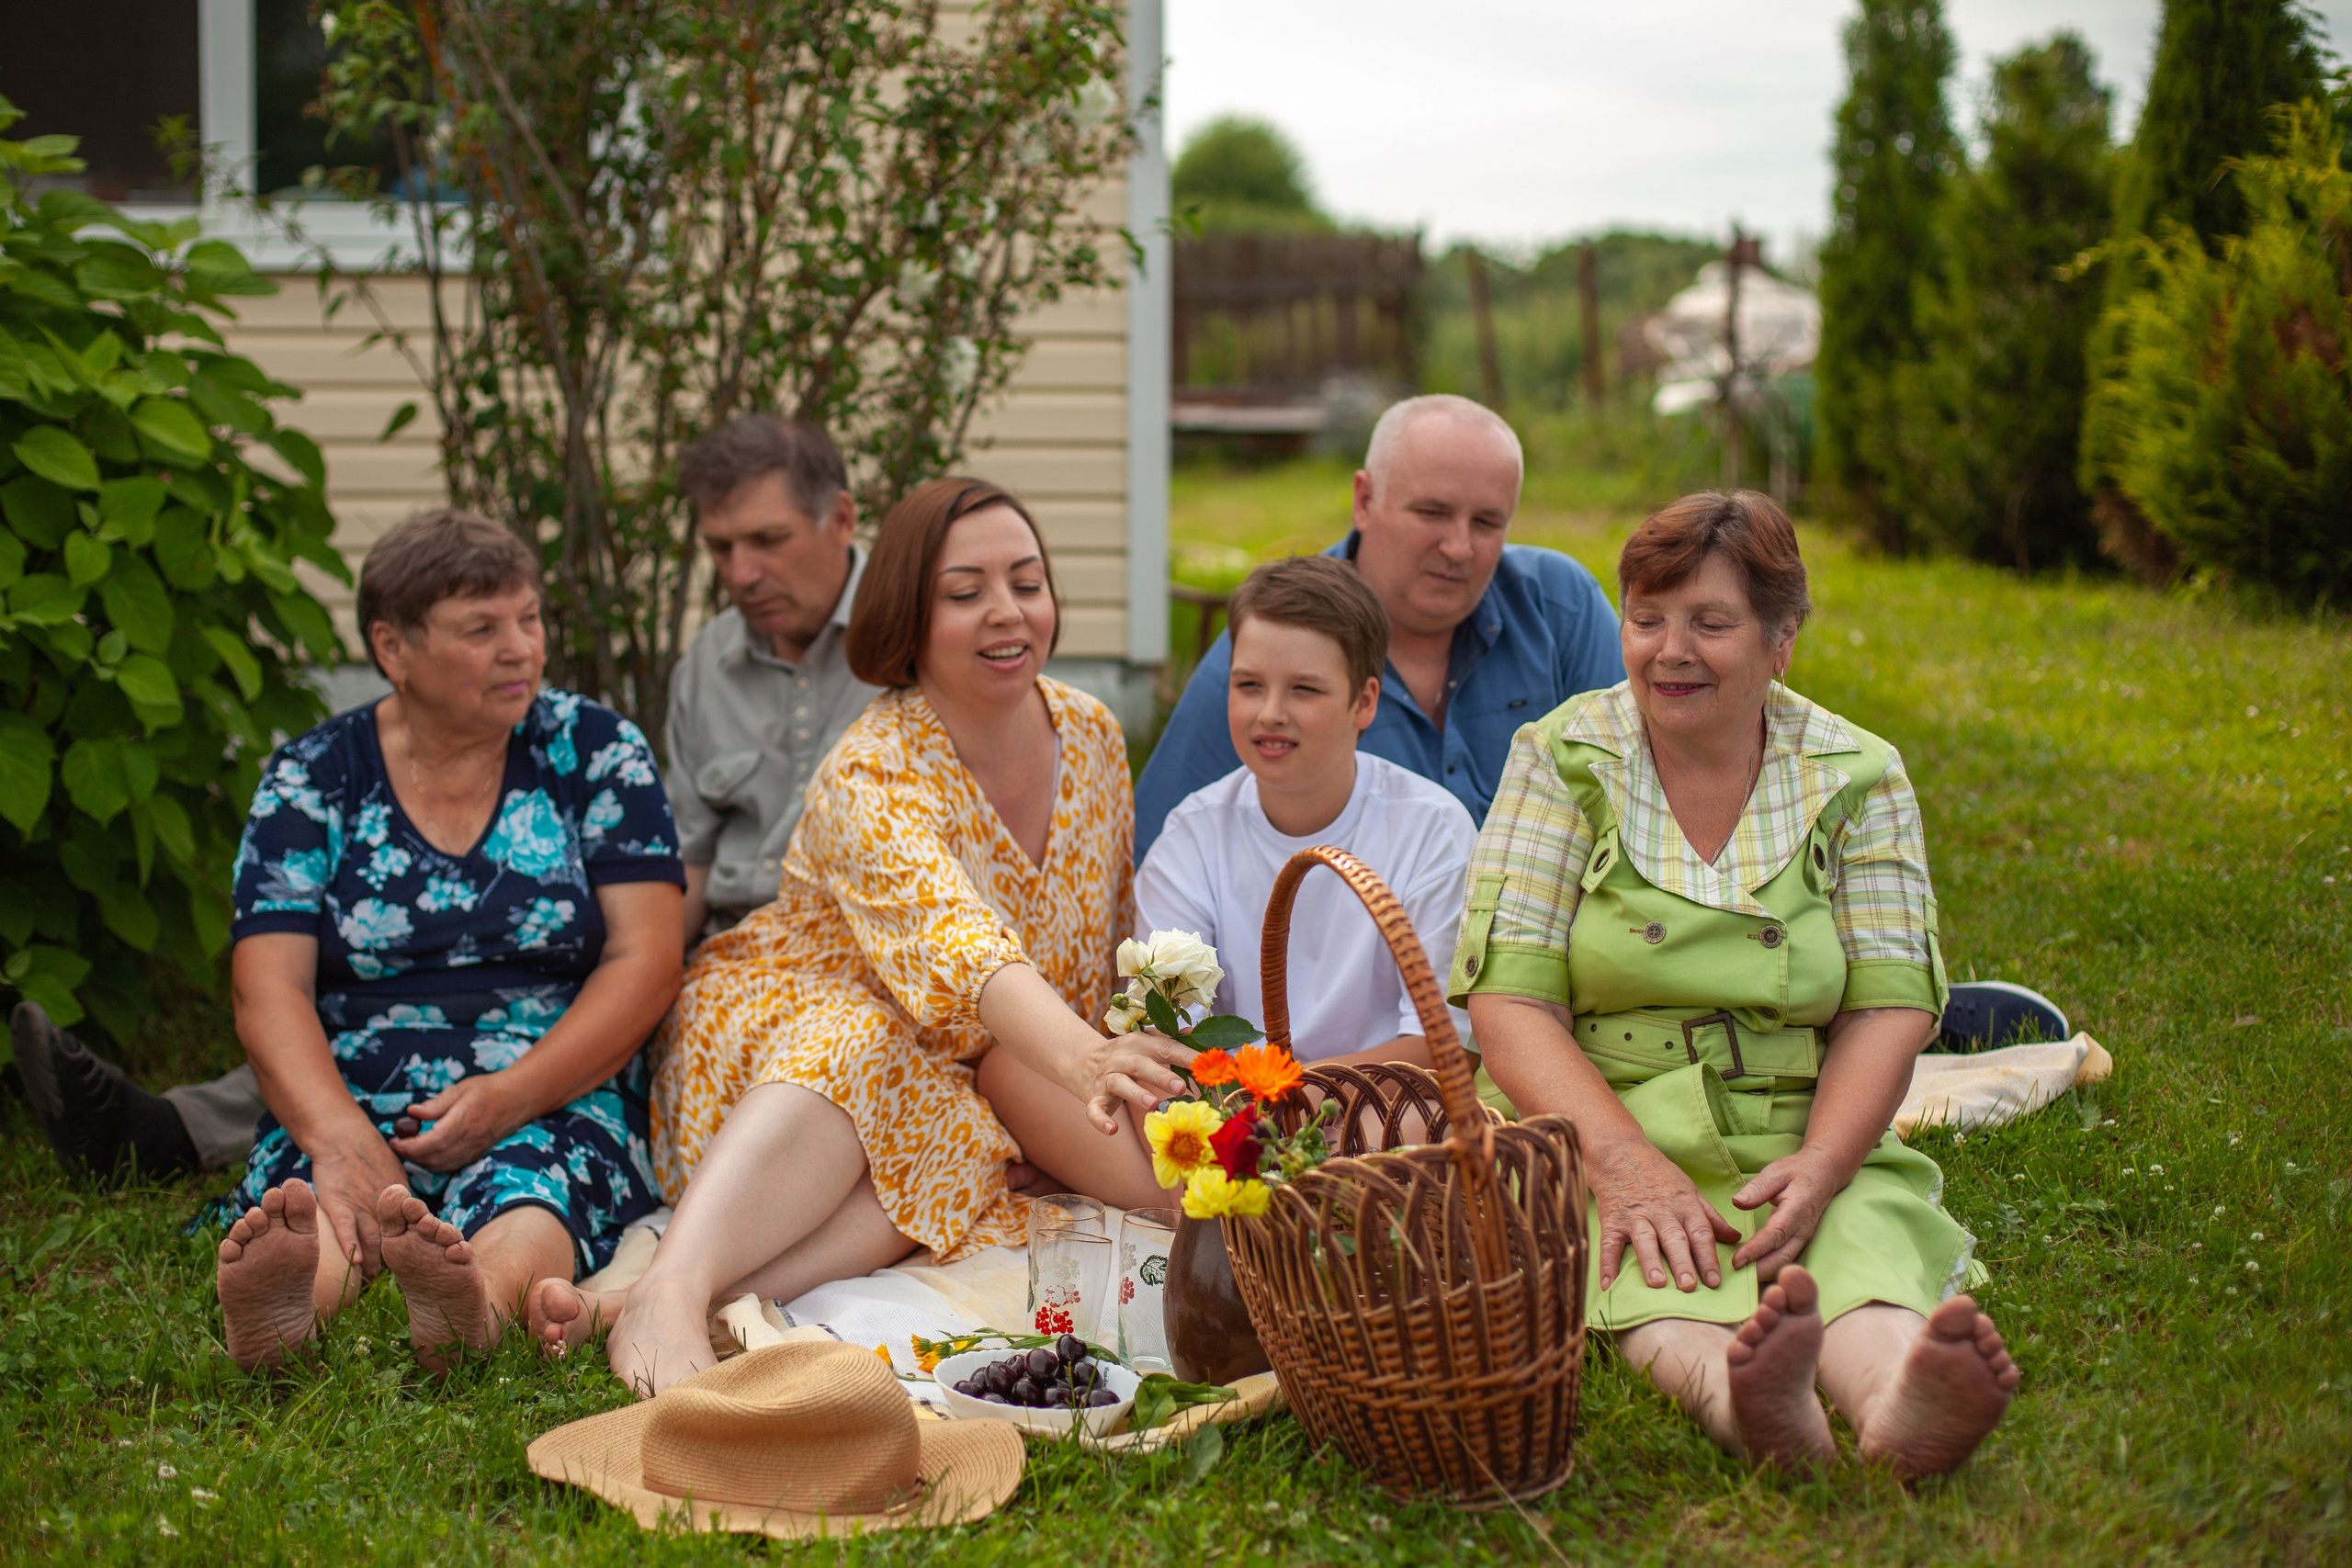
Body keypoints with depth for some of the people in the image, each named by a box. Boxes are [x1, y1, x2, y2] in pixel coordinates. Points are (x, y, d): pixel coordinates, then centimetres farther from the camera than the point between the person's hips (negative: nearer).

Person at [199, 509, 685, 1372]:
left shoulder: (594, 750, 7)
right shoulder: (312, 778, 7)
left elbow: (647, 958, -1)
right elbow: (269, 991, -3)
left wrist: (509, 1095, -17)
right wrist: (341, 1138, -25)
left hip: (555, 1106, -1)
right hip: (354, 1102, 1)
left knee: (526, 1201, -36)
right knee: (319, 1200, -34)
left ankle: (476, 1304, -67)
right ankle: (280, 1301, -65)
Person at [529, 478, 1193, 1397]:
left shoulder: (1093, 735, -1)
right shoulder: (874, 777, -23)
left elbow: (1115, 938, 12)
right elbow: (960, 943, -42)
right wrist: (1082, 1060, -59)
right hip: (788, 1019, -5)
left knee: (939, 1149, -31)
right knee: (858, 1055, -39)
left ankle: (650, 1310, -48)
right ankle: (672, 1294, -61)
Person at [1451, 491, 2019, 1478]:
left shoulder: (1858, 778, 7)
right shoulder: (1563, 761, 3)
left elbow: (1890, 1005, 0)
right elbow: (1509, 999, -6)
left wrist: (1821, 1161, -21)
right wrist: (1626, 1162, -24)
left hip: (1799, 1144, 1)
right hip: (1590, 1139, -1)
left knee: (1867, 1231, -35)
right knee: (1648, 1270, -37)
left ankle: (1894, 1394, -64)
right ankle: (1736, 1397, -66)